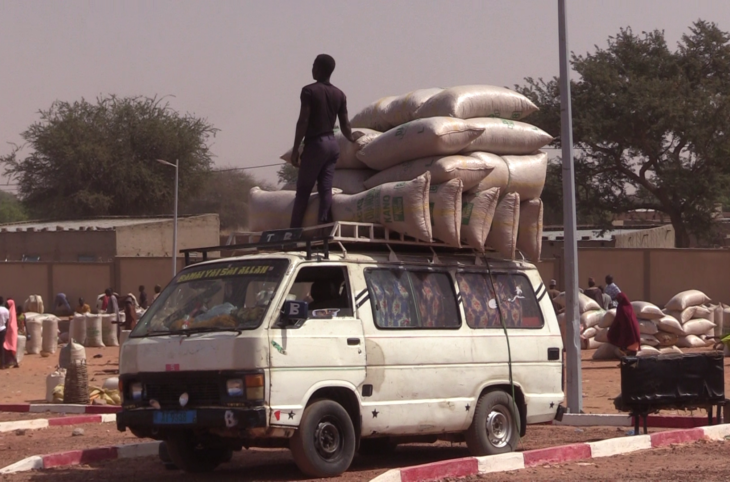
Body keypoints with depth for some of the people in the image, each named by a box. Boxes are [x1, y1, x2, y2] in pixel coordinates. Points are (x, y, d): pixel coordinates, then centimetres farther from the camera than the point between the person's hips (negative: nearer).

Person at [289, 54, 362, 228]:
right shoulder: (339, 94, 8)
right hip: (332, 144, 6)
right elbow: (345, 124, 11)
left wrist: (295, 148, -9)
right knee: (325, 189, 3)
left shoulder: (309, 91, -8)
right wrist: (352, 138, 32)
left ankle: (294, 231, -2)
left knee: (303, 190, -1)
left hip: (315, 144, -6)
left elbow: (303, 121, -13)